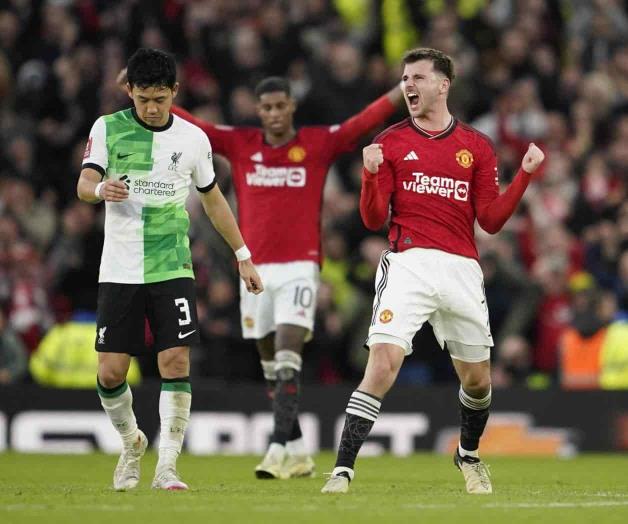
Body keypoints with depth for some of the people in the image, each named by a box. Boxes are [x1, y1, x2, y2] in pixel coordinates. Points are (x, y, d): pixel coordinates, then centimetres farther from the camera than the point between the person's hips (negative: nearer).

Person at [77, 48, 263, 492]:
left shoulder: (193, 138, 4)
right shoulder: (108, 128, 1)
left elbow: (213, 199, 16)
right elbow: (84, 185, -7)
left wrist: (243, 255, 19)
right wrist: (101, 188, -32)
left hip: (172, 268, 0)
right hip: (119, 269, 0)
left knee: (176, 362, -13)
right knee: (110, 372, -3)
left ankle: (167, 467, -8)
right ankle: (131, 443, 25)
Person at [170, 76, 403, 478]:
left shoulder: (320, 143, 0)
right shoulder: (239, 144, 7)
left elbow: (367, 120, -6)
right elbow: (189, 125, 8)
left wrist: (407, 87, -16)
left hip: (300, 266, -4)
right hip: (255, 267, 4)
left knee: (288, 354, -16)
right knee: (271, 364, 9)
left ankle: (280, 447, -22)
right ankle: (297, 451, 19)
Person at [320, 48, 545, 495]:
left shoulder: (477, 147, 10)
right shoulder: (390, 143, 7)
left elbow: (491, 220, 6)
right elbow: (374, 220, 2)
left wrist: (525, 175, -3)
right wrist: (371, 174, -15)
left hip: (461, 270, 2)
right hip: (407, 265, -2)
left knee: (478, 380, 10)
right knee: (382, 364, -19)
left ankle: (469, 455, 39)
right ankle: (343, 470, -17)